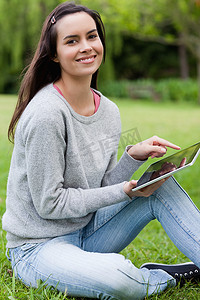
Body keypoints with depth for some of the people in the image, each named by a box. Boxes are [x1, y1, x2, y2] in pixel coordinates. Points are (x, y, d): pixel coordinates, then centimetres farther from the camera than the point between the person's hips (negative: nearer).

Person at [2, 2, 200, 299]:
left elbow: (104, 186, 6)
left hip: (87, 233, 8)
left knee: (161, 186, -11)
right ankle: (170, 275, -3)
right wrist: (125, 191, -18)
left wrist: (135, 155, -12)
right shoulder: (47, 113, -23)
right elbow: (49, 203, -19)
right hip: (39, 247, -7)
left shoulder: (109, 110, 2)